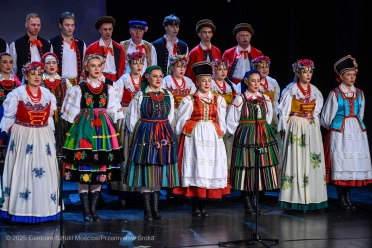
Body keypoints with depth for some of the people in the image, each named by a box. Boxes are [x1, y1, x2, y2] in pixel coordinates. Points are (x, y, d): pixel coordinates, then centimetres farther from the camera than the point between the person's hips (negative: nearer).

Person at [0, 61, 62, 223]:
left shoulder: (48, 94, 7)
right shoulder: (17, 94, -6)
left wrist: (48, 132, 7)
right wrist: (16, 132, -5)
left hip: (44, 138, 4)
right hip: (22, 138, -4)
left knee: (44, 172, 5)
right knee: (22, 172, -2)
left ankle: (43, 208, 13)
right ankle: (22, 209, 5)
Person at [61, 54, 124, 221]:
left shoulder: (108, 87, 8)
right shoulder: (79, 88, 1)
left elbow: (113, 110, 11)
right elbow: (71, 111, 3)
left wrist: (114, 127, 6)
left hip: (103, 128, 3)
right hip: (84, 127, -3)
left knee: (100, 167, 3)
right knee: (83, 167, -4)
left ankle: (93, 208, 12)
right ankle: (86, 210, 4)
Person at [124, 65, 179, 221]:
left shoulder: (168, 95, 8)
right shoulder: (140, 95, -2)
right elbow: (132, 118, 2)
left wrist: (162, 131, 14)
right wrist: (138, 134, 4)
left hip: (164, 136, 3)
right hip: (145, 135, -3)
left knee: (160, 170, 5)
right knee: (146, 170, -2)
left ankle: (155, 208, 12)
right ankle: (147, 209, 4)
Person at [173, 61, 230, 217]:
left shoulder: (218, 100, 10)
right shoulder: (189, 100, 0)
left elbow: (221, 123, 15)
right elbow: (181, 121, 1)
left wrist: (219, 134, 13)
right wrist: (183, 135, 1)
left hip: (212, 137, 3)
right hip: (194, 136, -3)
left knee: (210, 168, 2)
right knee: (195, 168, -3)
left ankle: (203, 205, 11)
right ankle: (195, 206, 4)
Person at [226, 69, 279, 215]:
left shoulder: (265, 99, 8)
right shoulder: (240, 99, -5)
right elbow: (231, 121, -2)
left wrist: (262, 130, 15)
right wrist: (243, 132, 1)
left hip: (263, 137, 4)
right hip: (245, 137, -4)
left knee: (261, 166, 3)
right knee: (246, 168, -4)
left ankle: (255, 202, 13)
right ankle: (247, 204, 5)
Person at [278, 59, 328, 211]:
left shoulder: (315, 91, 9)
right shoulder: (292, 90, -4)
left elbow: (317, 111, 16)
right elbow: (284, 112, -2)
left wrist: (313, 119, 7)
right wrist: (285, 129, -5)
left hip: (312, 128, 4)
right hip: (296, 128, -4)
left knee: (312, 160, 2)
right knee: (296, 159, -5)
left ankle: (311, 196, 8)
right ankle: (296, 197, 0)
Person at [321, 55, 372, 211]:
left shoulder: (359, 94, 9)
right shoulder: (335, 94, -4)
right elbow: (326, 119, 2)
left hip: (357, 132, 4)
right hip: (339, 133, -4)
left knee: (355, 163, 2)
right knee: (340, 163, -4)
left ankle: (347, 196, 11)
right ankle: (341, 198, 5)